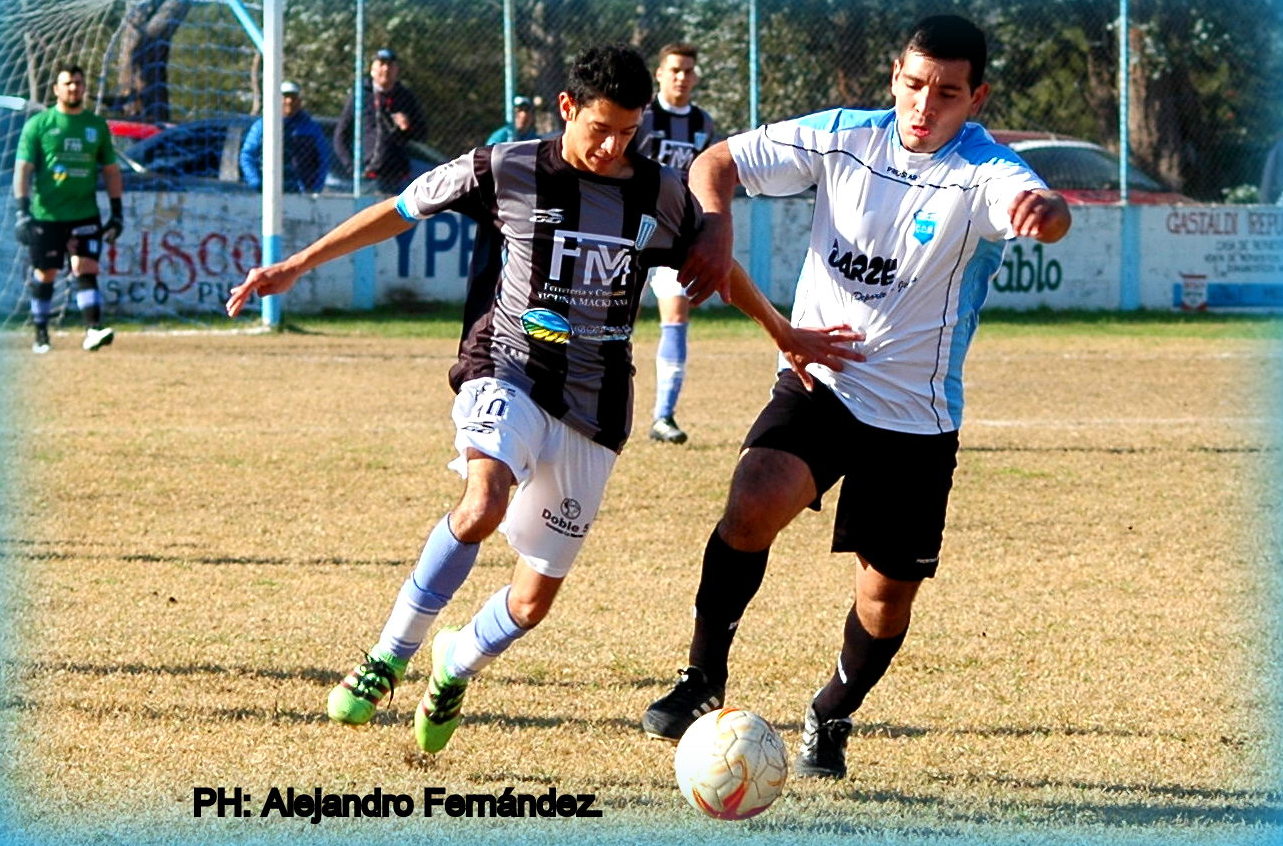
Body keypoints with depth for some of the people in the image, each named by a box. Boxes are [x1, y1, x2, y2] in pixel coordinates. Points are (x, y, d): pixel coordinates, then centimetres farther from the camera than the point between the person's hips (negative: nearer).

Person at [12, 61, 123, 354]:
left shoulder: (97, 126, 9)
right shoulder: (38, 124, 1)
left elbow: (111, 170, 14)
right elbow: (23, 168, -2)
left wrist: (117, 212, 9)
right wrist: (23, 211, -11)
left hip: (85, 215, 1)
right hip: (46, 216, -1)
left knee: (86, 269, -12)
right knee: (45, 274, 5)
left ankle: (93, 330, -19)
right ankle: (40, 335, 17)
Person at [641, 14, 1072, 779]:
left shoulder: (984, 173, -16)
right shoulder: (844, 138, -4)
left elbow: (1045, 213, -39)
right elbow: (717, 162, 2)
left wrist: (1046, 211, -64)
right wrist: (715, 226, -20)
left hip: (917, 416, -1)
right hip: (818, 382, 1)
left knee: (888, 593, 5)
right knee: (755, 504, -26)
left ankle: (830, 720, 34)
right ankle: (704, 678, -10)